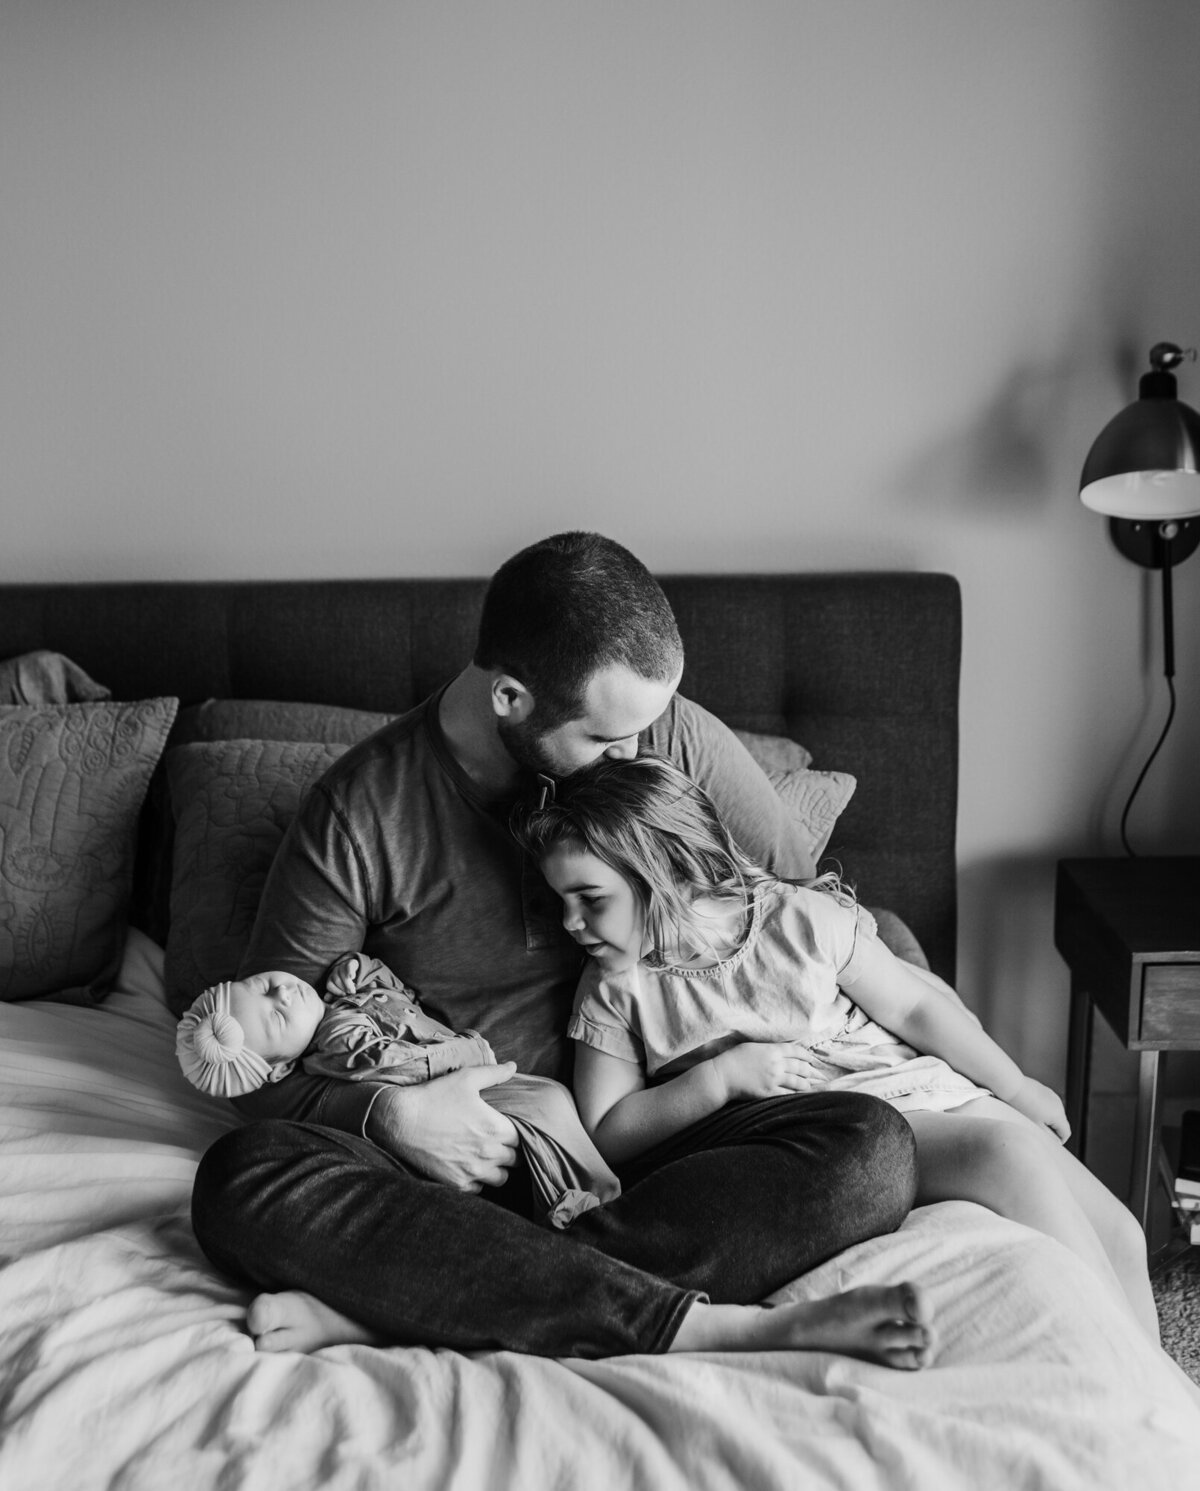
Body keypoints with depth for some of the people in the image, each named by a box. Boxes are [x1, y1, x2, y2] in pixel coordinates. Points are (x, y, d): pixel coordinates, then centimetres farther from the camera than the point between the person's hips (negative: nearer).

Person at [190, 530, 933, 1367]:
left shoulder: (677, 743, -1)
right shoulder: (362, 813, -8)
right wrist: (387, 1112, -21)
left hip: (641, 1150, 2)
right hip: (452, 1165, -1)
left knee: (874, 1152, -26)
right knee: (243, 1178, -31)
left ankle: (391, 1303, -32)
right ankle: (712, 1326, -37)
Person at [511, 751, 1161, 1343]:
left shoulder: (801, 918, -1)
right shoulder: (614, 990, 0)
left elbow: (912, 1007, 8)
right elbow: (607, 1135, -1)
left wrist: (1015, 1086, 11)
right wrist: (722, 1078, -13)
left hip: (921, 1089, 3)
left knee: (1117, 1235, -9)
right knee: (1007, 1150, -29)